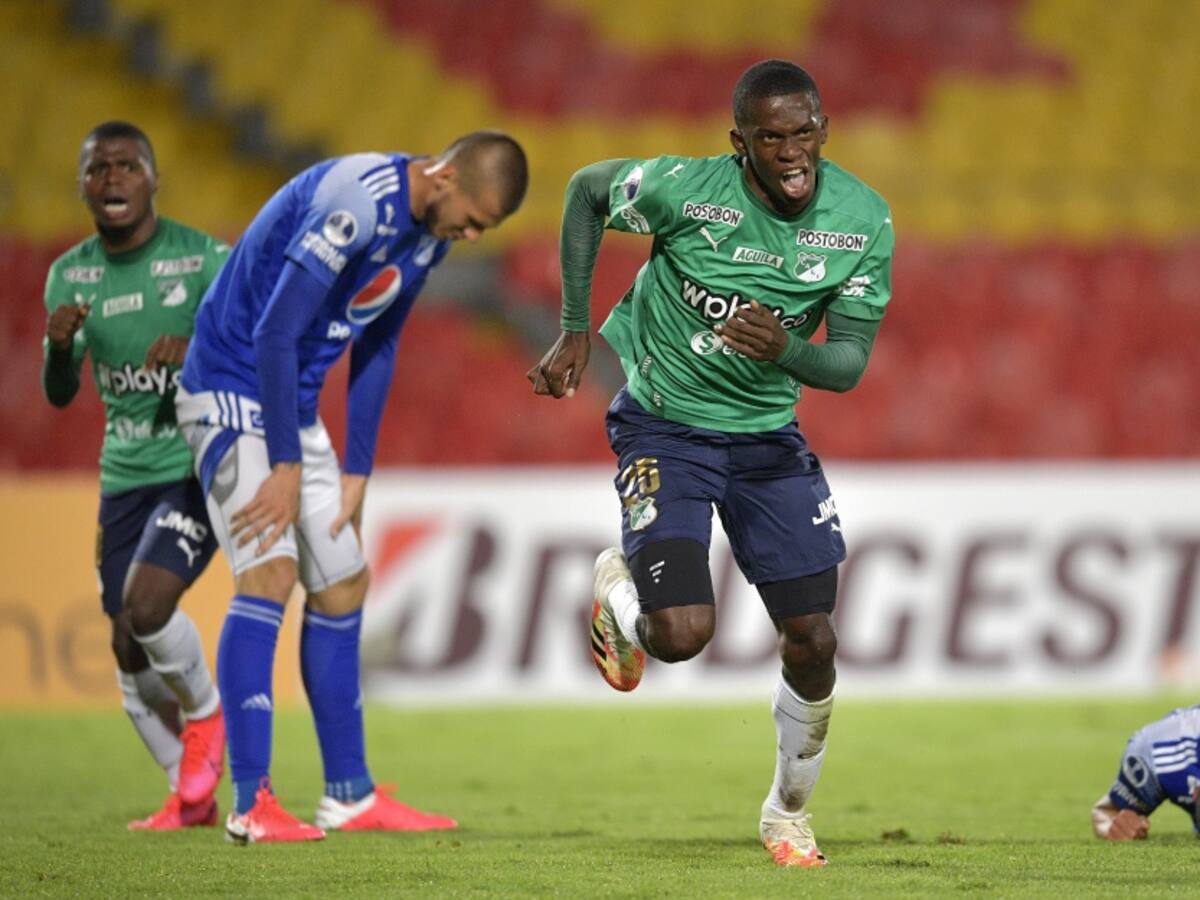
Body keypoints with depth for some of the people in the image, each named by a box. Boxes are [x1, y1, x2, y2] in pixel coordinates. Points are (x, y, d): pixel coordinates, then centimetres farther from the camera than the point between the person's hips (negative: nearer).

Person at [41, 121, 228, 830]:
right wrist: (59, 345, -14)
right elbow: (59, 394, 8)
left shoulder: (203, 257, -9)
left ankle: (206, 712, 7)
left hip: (199, 466, -5)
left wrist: (198, 351, -30)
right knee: (129, 650, 4)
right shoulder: (69, 275, 4)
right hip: (123, 474, 5)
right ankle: (190, 795, 21)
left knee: (146, 605, -23)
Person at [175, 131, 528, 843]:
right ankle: (252, 803, -19)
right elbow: (274, 332, -25)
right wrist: (287, 465, -20)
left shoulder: (427, 233, 3)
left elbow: (376, 352, 12)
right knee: (270, 571, -19)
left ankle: (350, 795, 19)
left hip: (295, 407, 9)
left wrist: (356, 472, 9)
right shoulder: (357, 201, -26)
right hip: (232, 393, -9)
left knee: (343, 586, 10)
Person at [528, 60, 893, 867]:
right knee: (683, 634, -20)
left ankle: (788, 813, 25)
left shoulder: (863, 220, -13)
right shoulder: (684, 188, -23)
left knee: (813, 641, -1)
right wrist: (575, 332, -1)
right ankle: (621, 587, 19)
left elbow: (849, 364, -10)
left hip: (767, 435, 3)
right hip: (665, 427, -3)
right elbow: (586, 190, -2)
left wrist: (783, 350, -33)